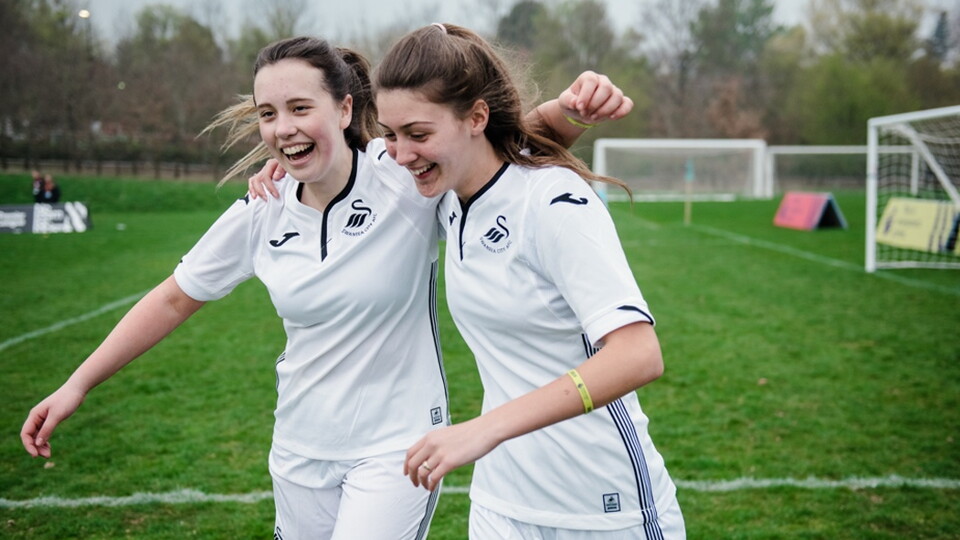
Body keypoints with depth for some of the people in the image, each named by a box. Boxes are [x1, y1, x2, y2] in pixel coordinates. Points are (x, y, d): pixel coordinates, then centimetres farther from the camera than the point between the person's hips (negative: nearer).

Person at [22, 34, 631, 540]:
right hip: (301, 447, 4)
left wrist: (572, 105, -39)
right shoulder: (260, 215, -4)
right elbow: (174, 299, 7)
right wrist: (76, 387, 7)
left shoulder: (407, 179, -15)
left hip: (396, 445, -4)